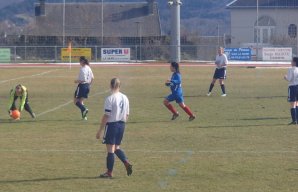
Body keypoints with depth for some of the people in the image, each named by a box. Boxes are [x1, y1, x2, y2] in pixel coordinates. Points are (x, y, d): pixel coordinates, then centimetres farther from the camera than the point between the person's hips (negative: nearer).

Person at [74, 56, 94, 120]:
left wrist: (77, 81, -8)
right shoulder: (88, 68, 8)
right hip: (87, 85, 8)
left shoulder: (82, 69, -18)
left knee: (76, 101, 2)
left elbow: (83, 80, -22)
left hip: (82, 85, -8)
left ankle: (84, 109, -20)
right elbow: (92, 78, 15)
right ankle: (84, 116, 8)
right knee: (81, 100, 16)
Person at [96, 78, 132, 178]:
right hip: (121, 125, 7)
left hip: (112, 124, -7)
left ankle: (109, 172, 6)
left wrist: (100, 130, -10)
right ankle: (127, 163, 0)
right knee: (116, 147, 19)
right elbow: (127, 115, 11)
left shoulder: (110, 98, -14)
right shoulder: (125, 98, 6)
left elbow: (106, 116, -15)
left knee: (110, 149, 1)